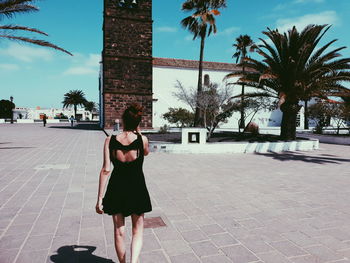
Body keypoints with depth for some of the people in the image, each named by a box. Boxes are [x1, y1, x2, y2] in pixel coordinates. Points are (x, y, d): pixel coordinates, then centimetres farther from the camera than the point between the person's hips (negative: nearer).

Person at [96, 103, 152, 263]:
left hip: (116, 190, 1)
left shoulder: (110, 141, -9)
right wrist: (138, 133, 10)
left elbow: (105, 170, -10)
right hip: (137, 189, -1)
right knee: (137, 231, 15)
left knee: (119, 232, 18)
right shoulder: (142, 139, -12)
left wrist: (100, 198, -5)